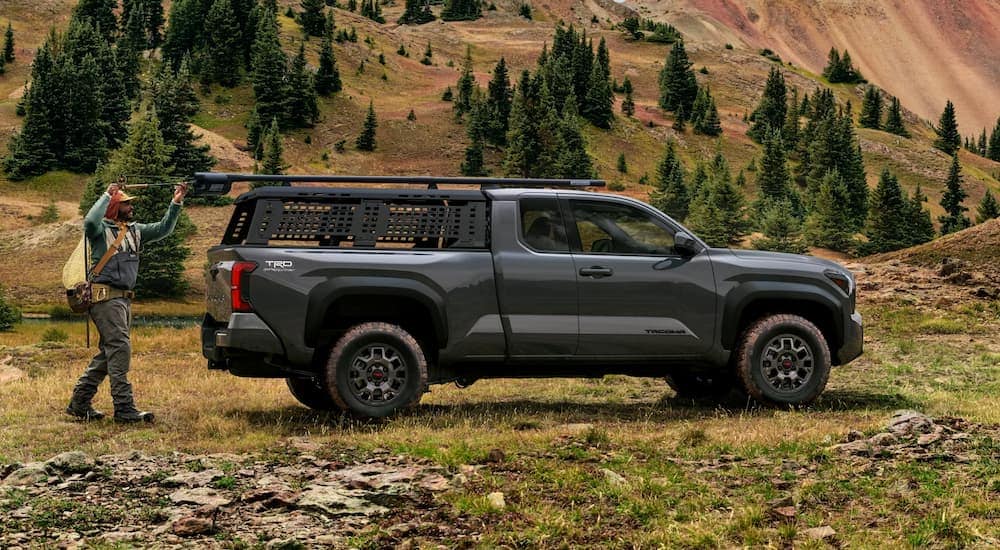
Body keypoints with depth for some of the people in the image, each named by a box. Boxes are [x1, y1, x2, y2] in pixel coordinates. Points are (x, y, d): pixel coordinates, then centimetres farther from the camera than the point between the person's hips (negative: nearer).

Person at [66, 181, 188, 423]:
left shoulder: (135, 230, 18)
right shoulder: (101, 229, -4)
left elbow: (163, 229, 14)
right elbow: (90, 222, -27)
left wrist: (176, 203, 2)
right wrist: (107, 195, -18)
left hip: (124, 298, 9)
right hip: (105, 297, -9)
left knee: (108, 353, 11)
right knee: (120, 349, -14)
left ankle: (79, 403, 18)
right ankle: (124, 408, -16)